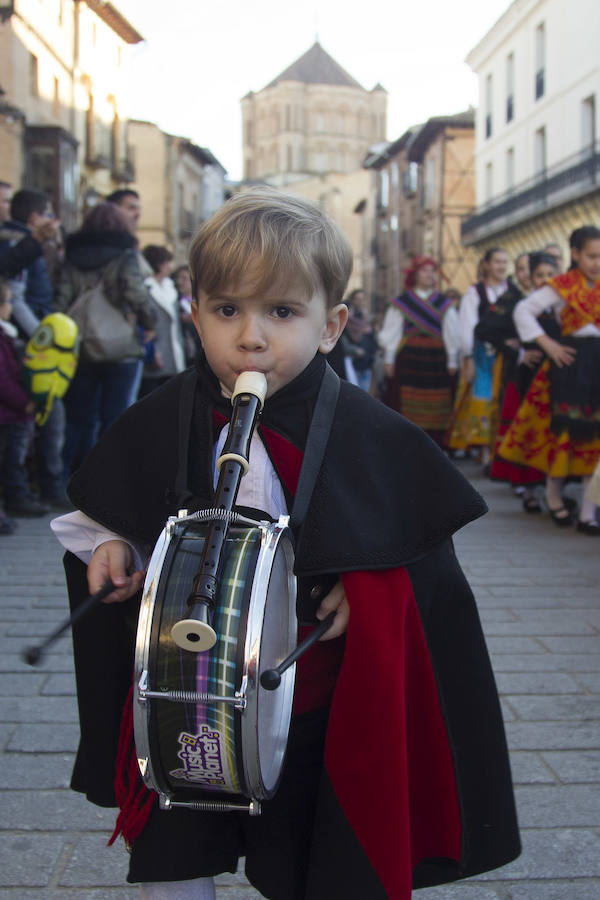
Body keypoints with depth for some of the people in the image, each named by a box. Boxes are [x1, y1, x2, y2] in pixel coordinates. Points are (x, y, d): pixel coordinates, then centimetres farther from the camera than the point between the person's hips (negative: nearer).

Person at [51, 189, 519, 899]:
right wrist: (116, 549, -9)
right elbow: (113, 515, 10)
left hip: (316, 702, -1)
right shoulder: (157, 424, -6)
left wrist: (367, 590, -22)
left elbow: (419, 559, -5)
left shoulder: (370, 436, -12)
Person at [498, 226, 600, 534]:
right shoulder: (561, 286, -2)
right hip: (573, 362, -4)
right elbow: (523, 310, -2)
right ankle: (554, 496, 24)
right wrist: (547, 344, -6)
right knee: (566, 429, 1)